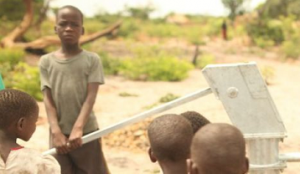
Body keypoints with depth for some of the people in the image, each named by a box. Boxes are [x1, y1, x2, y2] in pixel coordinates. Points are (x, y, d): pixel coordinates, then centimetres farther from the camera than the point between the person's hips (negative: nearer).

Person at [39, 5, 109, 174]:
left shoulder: (92, 59, -1)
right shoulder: (46, 61, 3)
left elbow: (91, 98, -10)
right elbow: (48, 100, -2)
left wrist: (78, 129, -21)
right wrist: (56, 131, -15)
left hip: (87, 132, -1)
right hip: (59, 134, 2)